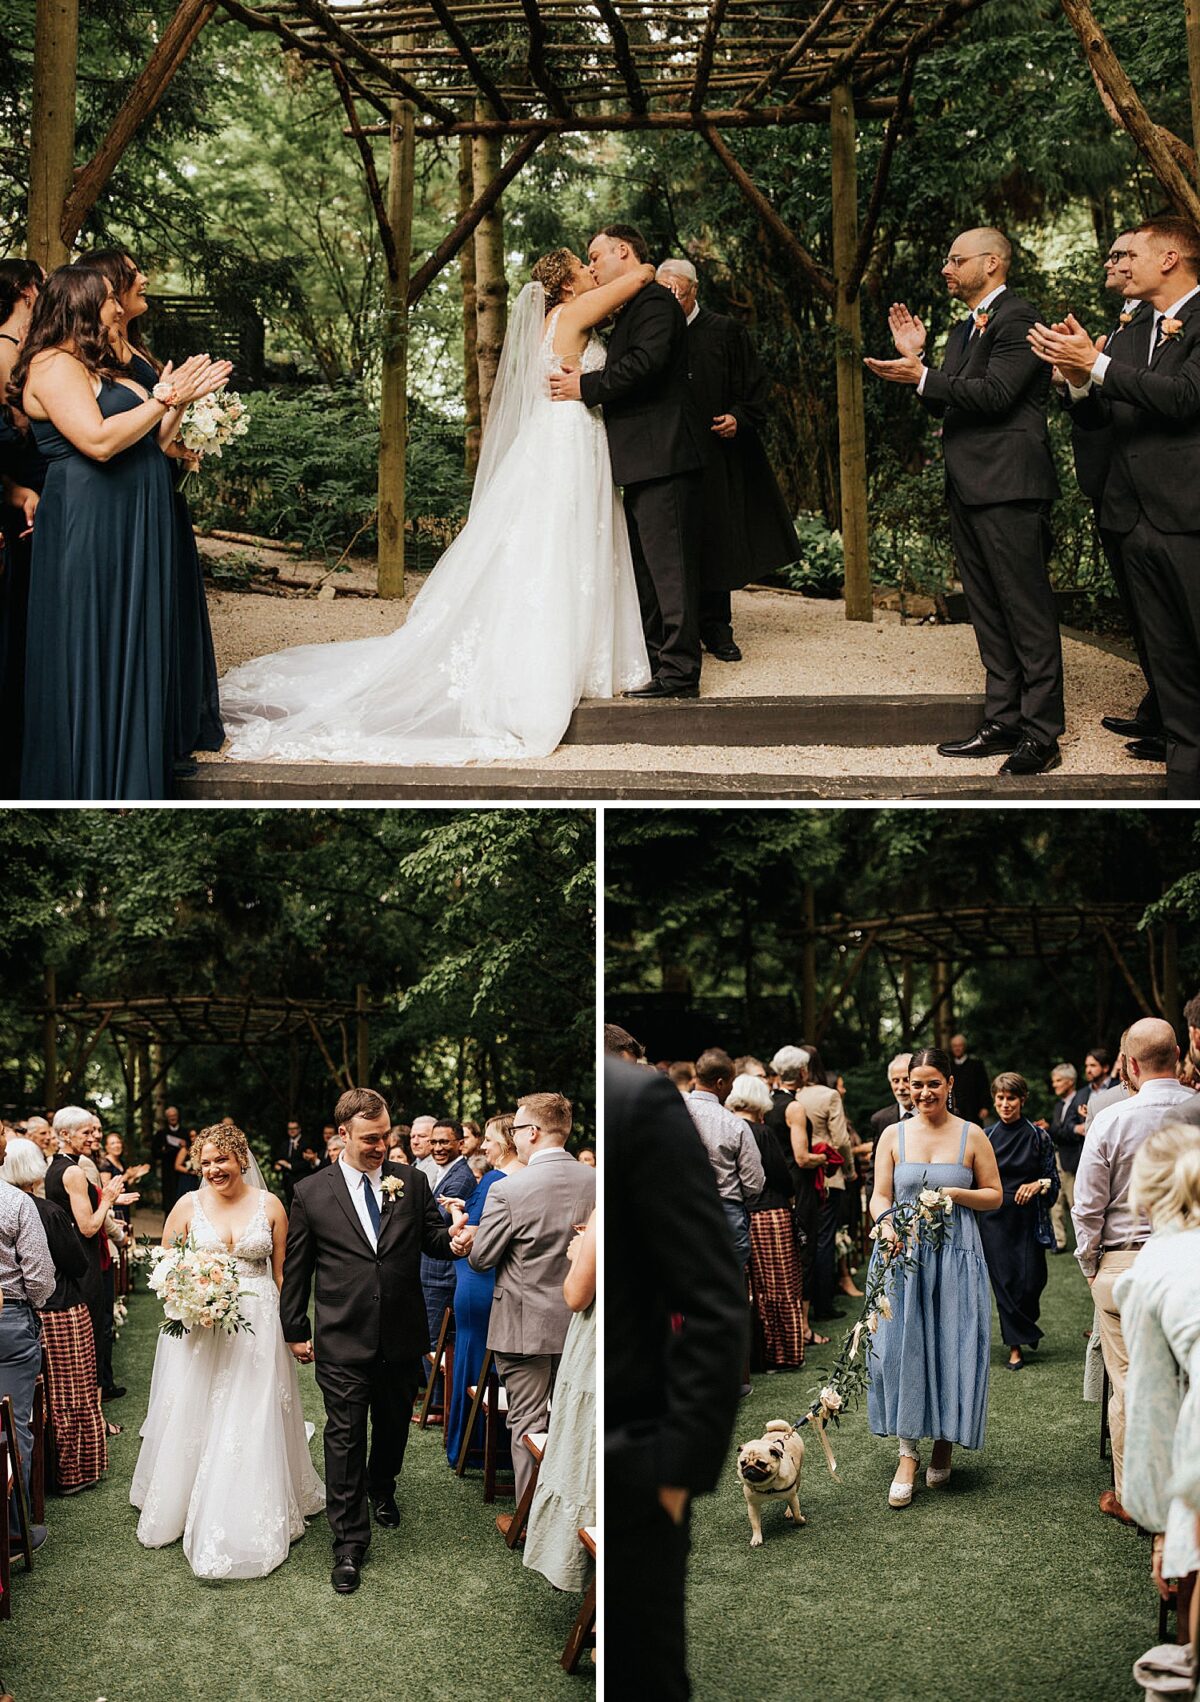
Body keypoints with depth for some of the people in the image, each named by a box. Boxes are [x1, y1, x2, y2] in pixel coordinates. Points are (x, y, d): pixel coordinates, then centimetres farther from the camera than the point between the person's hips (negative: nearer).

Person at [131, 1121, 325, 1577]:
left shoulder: (269, 1206, 1)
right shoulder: (188, 1205, 0)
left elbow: (282, 1272, 5)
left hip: (257, 1328, 0)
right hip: (197, 1329, 0)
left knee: (252, 1423, 2)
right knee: (191, 1419, 7)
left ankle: (248, 1523, 13)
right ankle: (180, 1503, 25)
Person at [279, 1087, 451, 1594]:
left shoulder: (411, 1182, 1)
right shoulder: (311, 1193, -4)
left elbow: (433, 1237, 2)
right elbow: (295, 1268, 2)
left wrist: (454, 1239, -23)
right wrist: (296, 1331, 5)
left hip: (401, 1337, 3)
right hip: (343, 1342, -3)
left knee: (394, 1425, 19)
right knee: (345, 1438, 0)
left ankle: (381, 1489, 48)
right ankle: (349, 1543, 9)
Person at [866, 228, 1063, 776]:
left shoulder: (1017, 318, -9)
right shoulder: (966, 328, 21)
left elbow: (996, 394, -19)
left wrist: (922, 376, -18)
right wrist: (916, 357, 8)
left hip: (1008, 485, -10)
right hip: (968, 486, 10)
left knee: (1027, 610, -7)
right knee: (987, 612, 13)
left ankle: (1041, 734, -4)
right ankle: (1003, 720, 20)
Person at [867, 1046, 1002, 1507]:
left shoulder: (971, 1136, 1)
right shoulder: (894, 1135, 6)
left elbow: (994, 1195, 5)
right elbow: (880, 1196, 4)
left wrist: (954, 1193, -12)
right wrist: (886, 1223, -17)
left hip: (955, 1258, -1)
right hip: (901, 1255, 1)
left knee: (951, 1348, 2)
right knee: (901, 1346, -5)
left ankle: (944, 1443, 22)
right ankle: (908, 1455, 1)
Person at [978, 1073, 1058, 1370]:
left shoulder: (1038, 1136, -1)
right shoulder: (986, 1136, 3)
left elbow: (1053, 1178, 3)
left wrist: (1038, 1185, -16)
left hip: (1028, 1219, -1)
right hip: (995, 1219, 1)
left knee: (1030, 1281, -2)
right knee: (1004, 1281, -1)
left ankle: (1026, 1322, 31)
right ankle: (1016, 1345, 10)